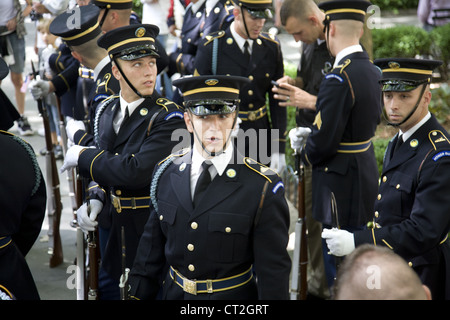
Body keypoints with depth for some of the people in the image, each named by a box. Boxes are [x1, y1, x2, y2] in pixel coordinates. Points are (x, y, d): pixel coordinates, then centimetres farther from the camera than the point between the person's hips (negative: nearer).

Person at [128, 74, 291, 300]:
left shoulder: (262, 187, -17)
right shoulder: (166, 173, -4)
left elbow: (274, 271, -14)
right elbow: (152, 246, 6)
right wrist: (137, 295, 6)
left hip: (234, 296, -3)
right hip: (174, 292, 4)